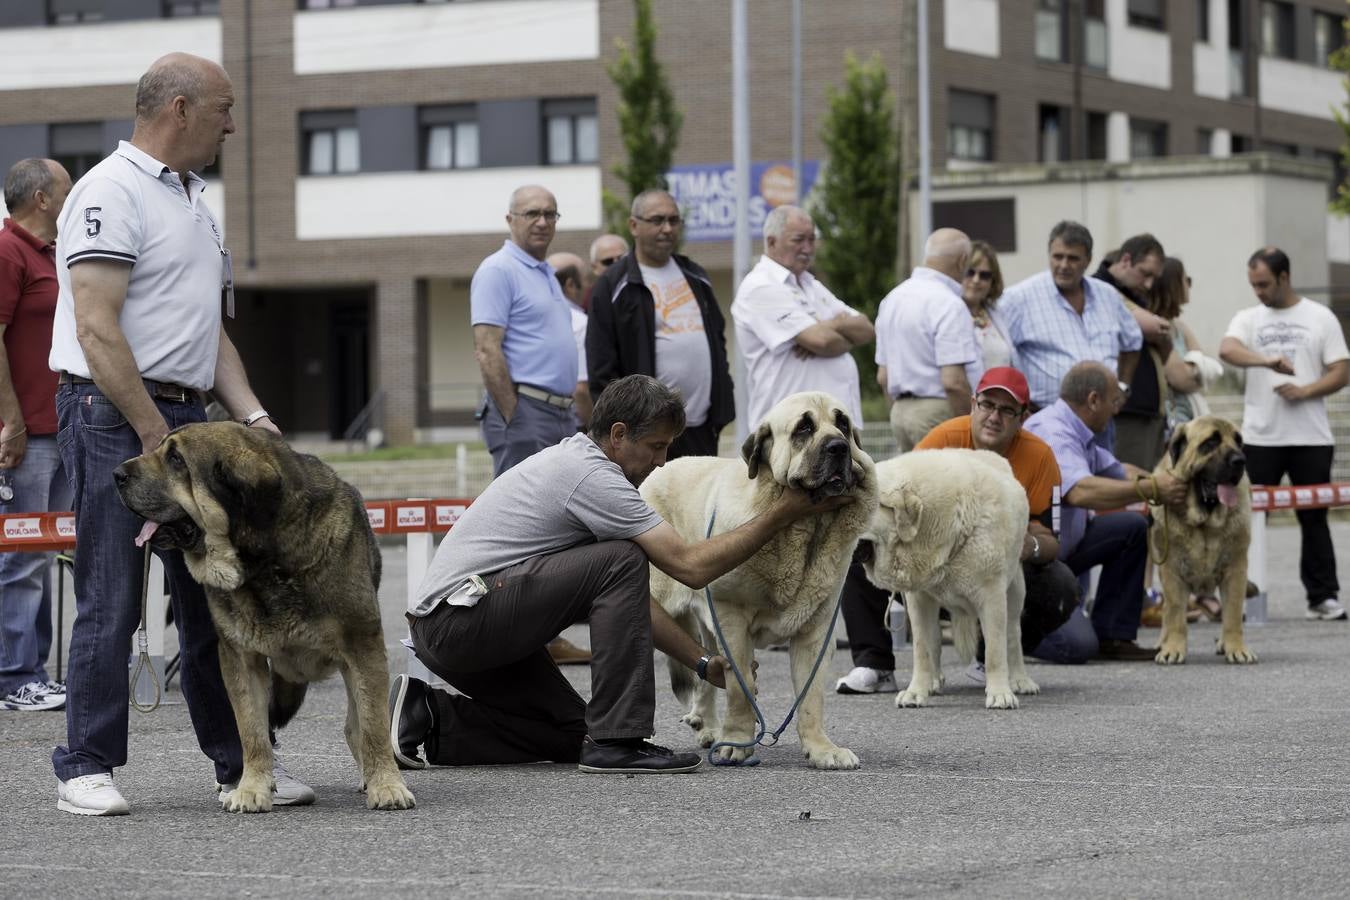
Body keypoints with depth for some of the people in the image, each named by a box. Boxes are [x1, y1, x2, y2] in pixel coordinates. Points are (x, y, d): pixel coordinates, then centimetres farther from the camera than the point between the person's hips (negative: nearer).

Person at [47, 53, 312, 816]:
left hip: (187, 419, 9)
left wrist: (251, 415, 9)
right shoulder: (112, 193, -11)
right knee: (111, 603, -5)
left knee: (215, 600, 9)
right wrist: (153, 435, -19)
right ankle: (87, 769, 2)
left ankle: (240, 764, 14)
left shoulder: (195, 200, 18)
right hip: (115, 417, -9)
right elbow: (97, 329, -18)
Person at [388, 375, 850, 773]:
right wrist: (783, 514, -11)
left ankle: (427, 720, 8)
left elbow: (629, 600, 22)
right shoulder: (592, 476, -15)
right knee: (620, 562, -18)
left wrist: (703, 662, 17)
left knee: (572, 735, 13)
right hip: (463, 615, -10)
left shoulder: (575, 461, 17)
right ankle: (617, 740, -16)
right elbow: (692, 566, -17)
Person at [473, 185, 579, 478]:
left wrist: (569, 414, 19)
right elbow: (487, 351, -15)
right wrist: (513, 418, -20)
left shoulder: (547, 275, 21)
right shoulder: (498, 271, -8)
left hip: (562, 417, 9)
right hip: (524, 411, -9)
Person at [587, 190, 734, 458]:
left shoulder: (695, 277, 18)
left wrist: (722, 404, 15)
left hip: (701, 428, 6)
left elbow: (718, 337, 25)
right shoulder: (613, 286, -3)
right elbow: (601, 367, -6)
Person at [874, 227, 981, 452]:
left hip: (901, 409, 9)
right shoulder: (949, 304, -14)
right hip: (939, 410, -9)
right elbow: (953, 381, -20)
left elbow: (883, 376, 19)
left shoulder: (893, 298, 14)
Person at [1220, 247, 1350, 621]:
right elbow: (1227, 349, -13)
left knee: (1314, 519, 5)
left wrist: (1304, 391, -15)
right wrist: (1268, 360, -30)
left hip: (1311, 438, 0)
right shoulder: (1249, 319, 8)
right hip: (1260, 436, 1)